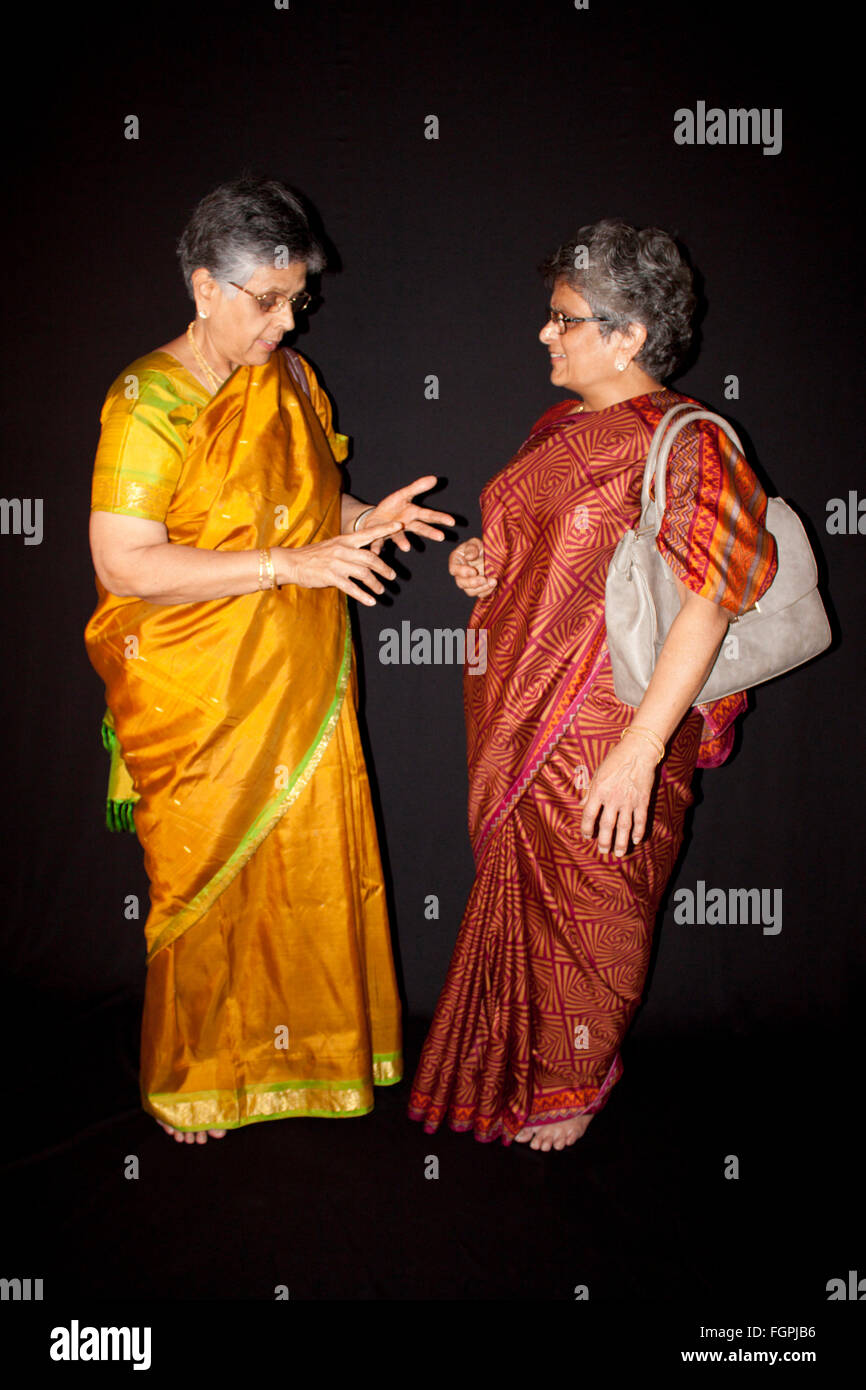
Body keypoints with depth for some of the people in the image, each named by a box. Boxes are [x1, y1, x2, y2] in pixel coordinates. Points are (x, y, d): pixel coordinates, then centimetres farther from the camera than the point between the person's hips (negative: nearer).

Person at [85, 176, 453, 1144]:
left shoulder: (290, 378, 4)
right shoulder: (149, 400, -16)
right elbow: (123, 563, -23)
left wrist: (365, 517, -4)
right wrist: (286, 564, -27)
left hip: (305, 685, 6)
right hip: (200, 701, -5)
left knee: (311, 864, 15)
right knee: (208, 881, 10)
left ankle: (304, 1040, 38)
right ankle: (191, 1075, 35)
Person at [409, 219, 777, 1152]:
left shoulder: (685, 447, -17)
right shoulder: (561, 428, 9)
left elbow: (705, 609, -23)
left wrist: (640, 750, -27)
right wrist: (486, 564, 1)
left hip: (603, 734, -7)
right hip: (518, 718, 8)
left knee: (582, 910, 9)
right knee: (520, 891, 19)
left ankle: (571, 1084, 33)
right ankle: (515, 1064, 41)